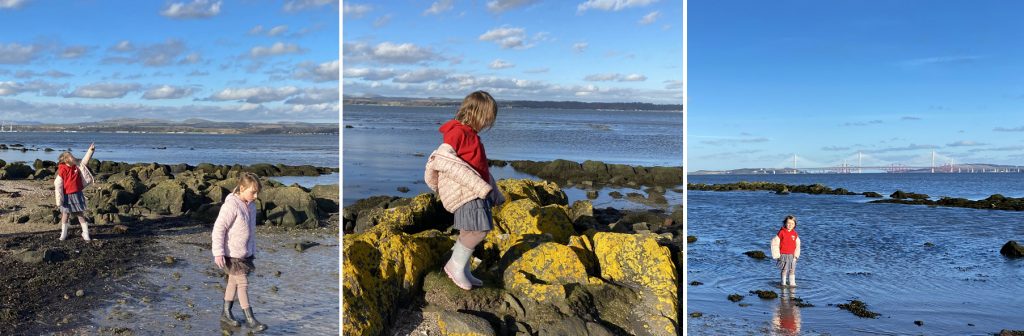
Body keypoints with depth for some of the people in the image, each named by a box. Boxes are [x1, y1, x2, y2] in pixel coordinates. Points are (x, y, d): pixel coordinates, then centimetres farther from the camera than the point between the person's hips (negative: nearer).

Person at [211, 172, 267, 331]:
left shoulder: (251, 205, 5)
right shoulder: (231, 205, -21)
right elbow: (218, 229, -20)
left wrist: (252, 250, 21)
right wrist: (218, 253, -22)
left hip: (245, 253, 8)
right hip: (232, 254, -8)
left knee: (234, 282, 17)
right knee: (243, 284, -5)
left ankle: (226, 313, 30)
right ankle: (250, 319, 0)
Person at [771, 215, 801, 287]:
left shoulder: (795, 234, 3)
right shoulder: (781, 232, -9)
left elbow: (797, 246, 9)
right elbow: (775, 244, -7)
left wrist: (796, 255, 1)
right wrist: (777, 255, -8)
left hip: (792, 255, 4)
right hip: (783, 255, -3)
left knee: (792, 270, 7)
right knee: (784, 270, 4)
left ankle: (792, 283, 15)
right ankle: (783, 283, 15)